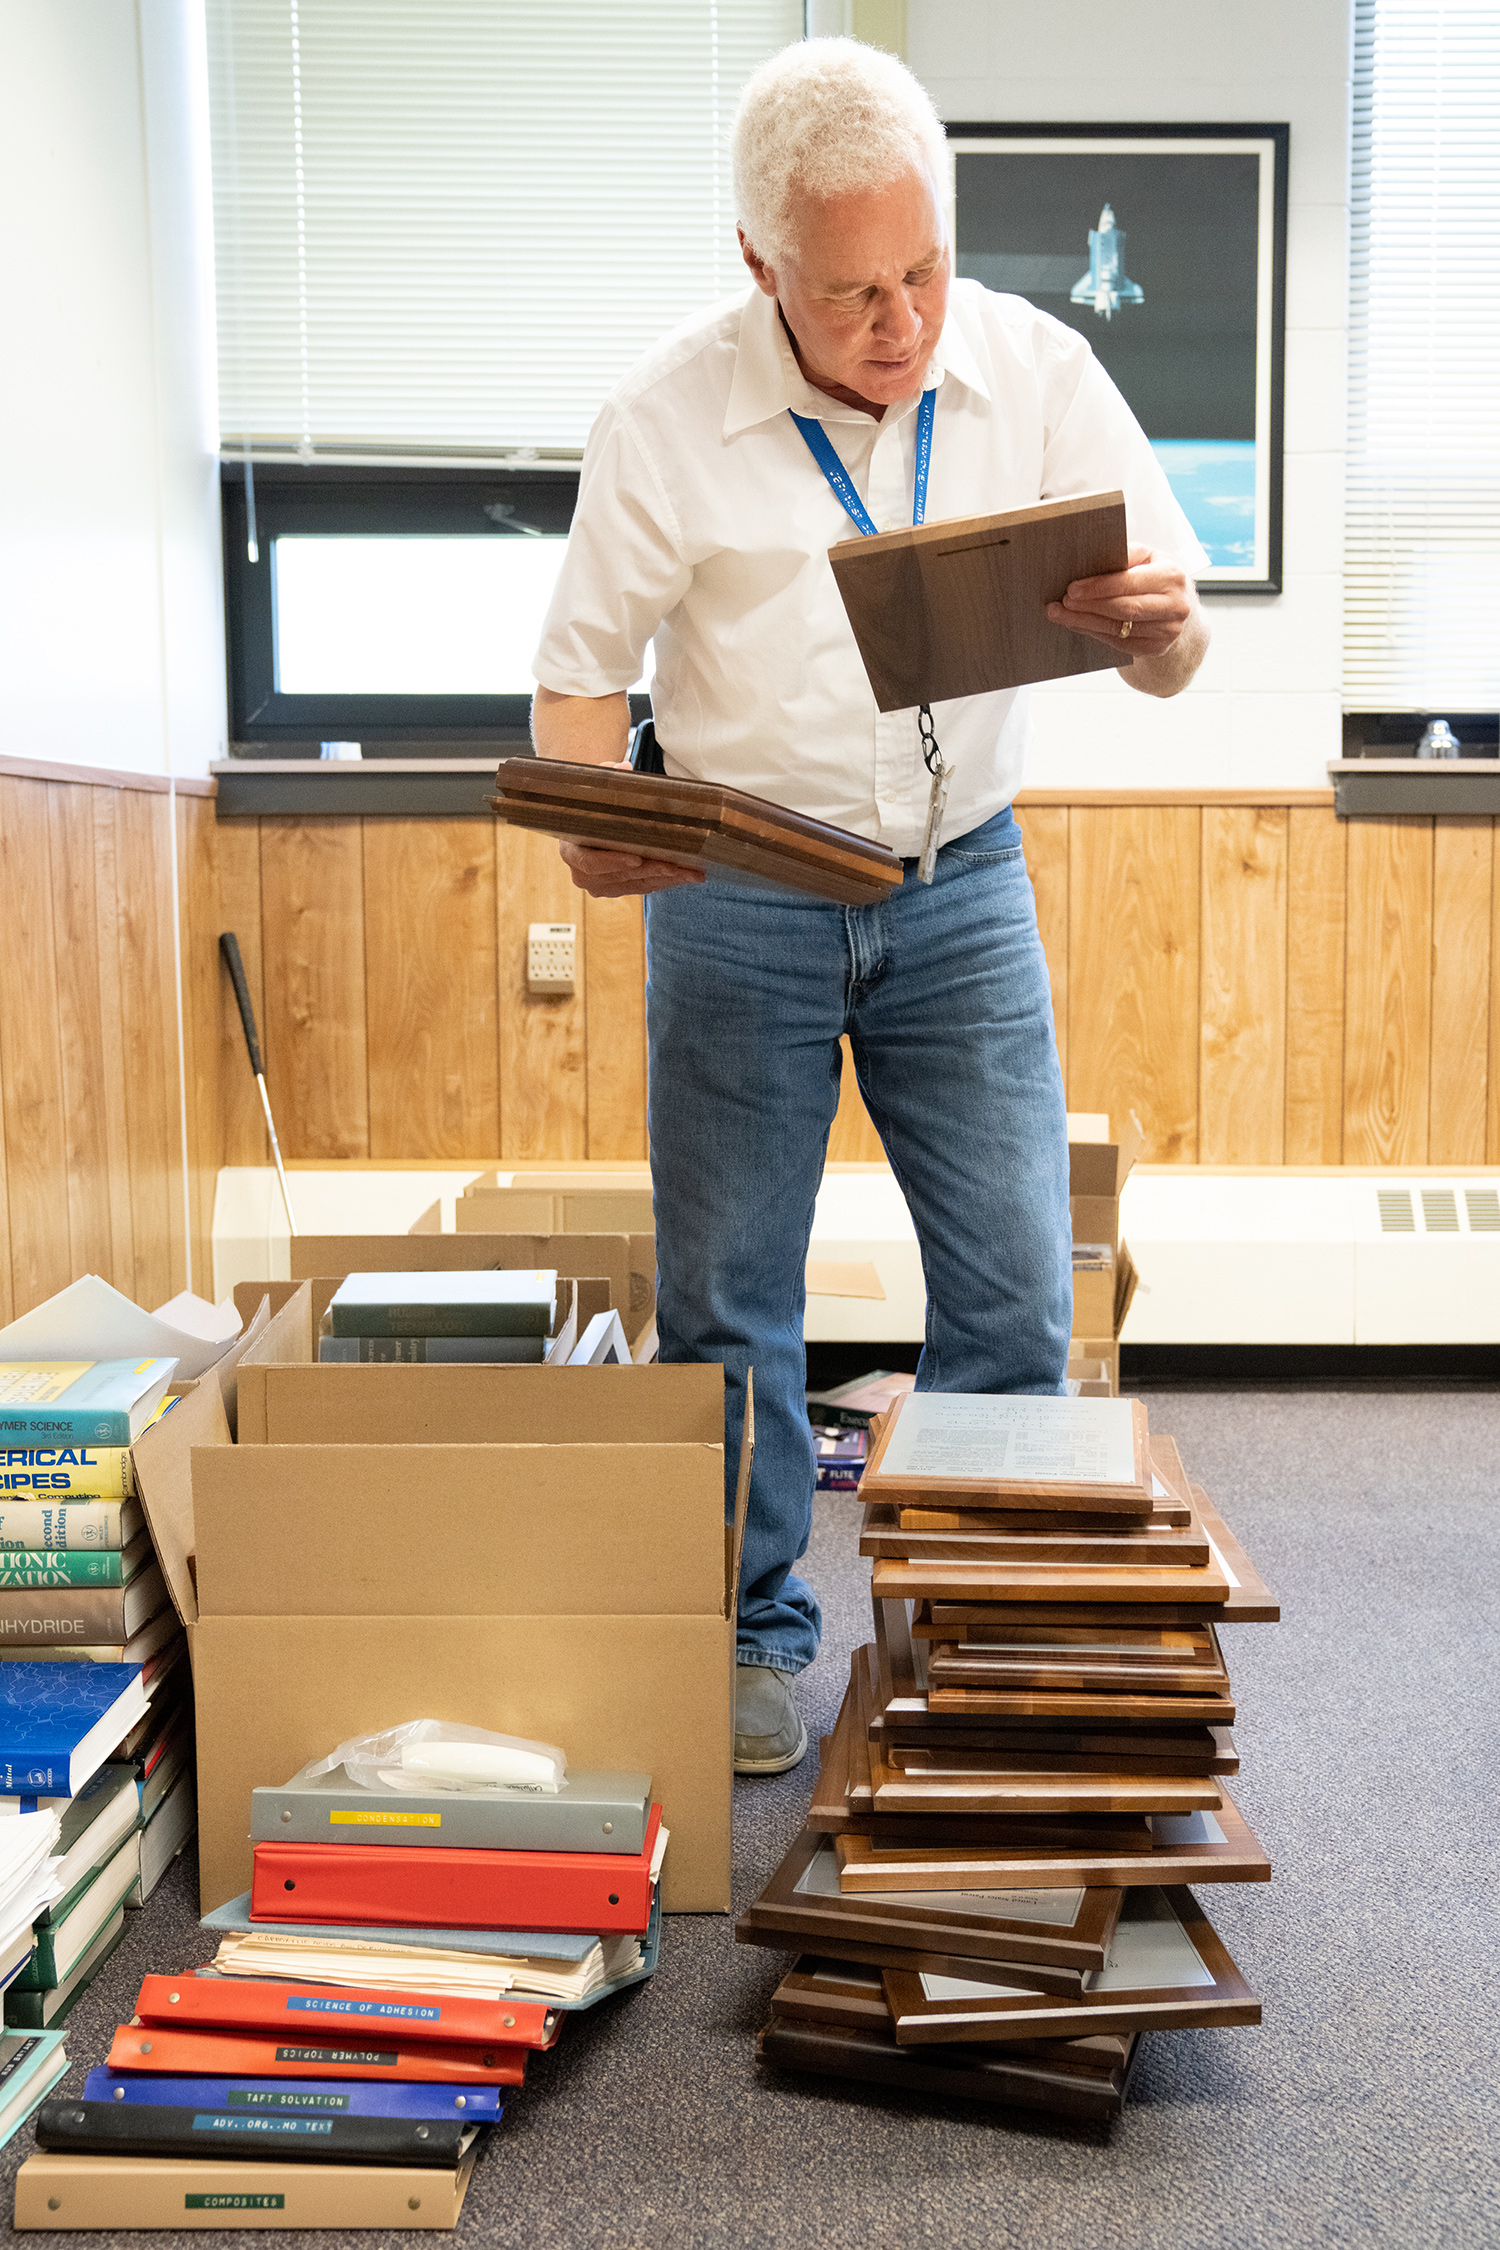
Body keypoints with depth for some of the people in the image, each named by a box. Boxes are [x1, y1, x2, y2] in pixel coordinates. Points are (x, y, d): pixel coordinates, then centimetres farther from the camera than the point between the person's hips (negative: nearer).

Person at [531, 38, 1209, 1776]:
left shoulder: (1035, 370, -7)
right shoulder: (668, 420, -12)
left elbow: (1170, 665, -6)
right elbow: (581, 668, -3)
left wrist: (1157, 623, -31)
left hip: (961, 885, 2)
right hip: (737, 899, -1)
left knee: (1016, 1290, 2)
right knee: (726, 1299, 5)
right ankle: (752, 1638, 24)